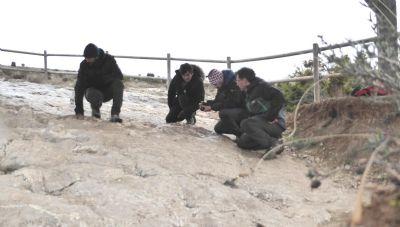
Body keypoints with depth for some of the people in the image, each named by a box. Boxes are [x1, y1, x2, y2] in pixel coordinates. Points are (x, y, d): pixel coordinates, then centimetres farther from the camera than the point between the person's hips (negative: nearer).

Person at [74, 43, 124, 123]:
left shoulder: (109, 59, -14)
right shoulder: (84, 65, -15)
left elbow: (119, 76, -17)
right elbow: (79, 88, -19)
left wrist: (101, 78, -25)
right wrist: (79, 111, -26)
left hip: (108, 91, 1)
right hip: (93, 90, -1)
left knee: (118, 83, -30)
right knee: (95, 96, -37)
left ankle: (115, 114, -31)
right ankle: (95, 108, 0)